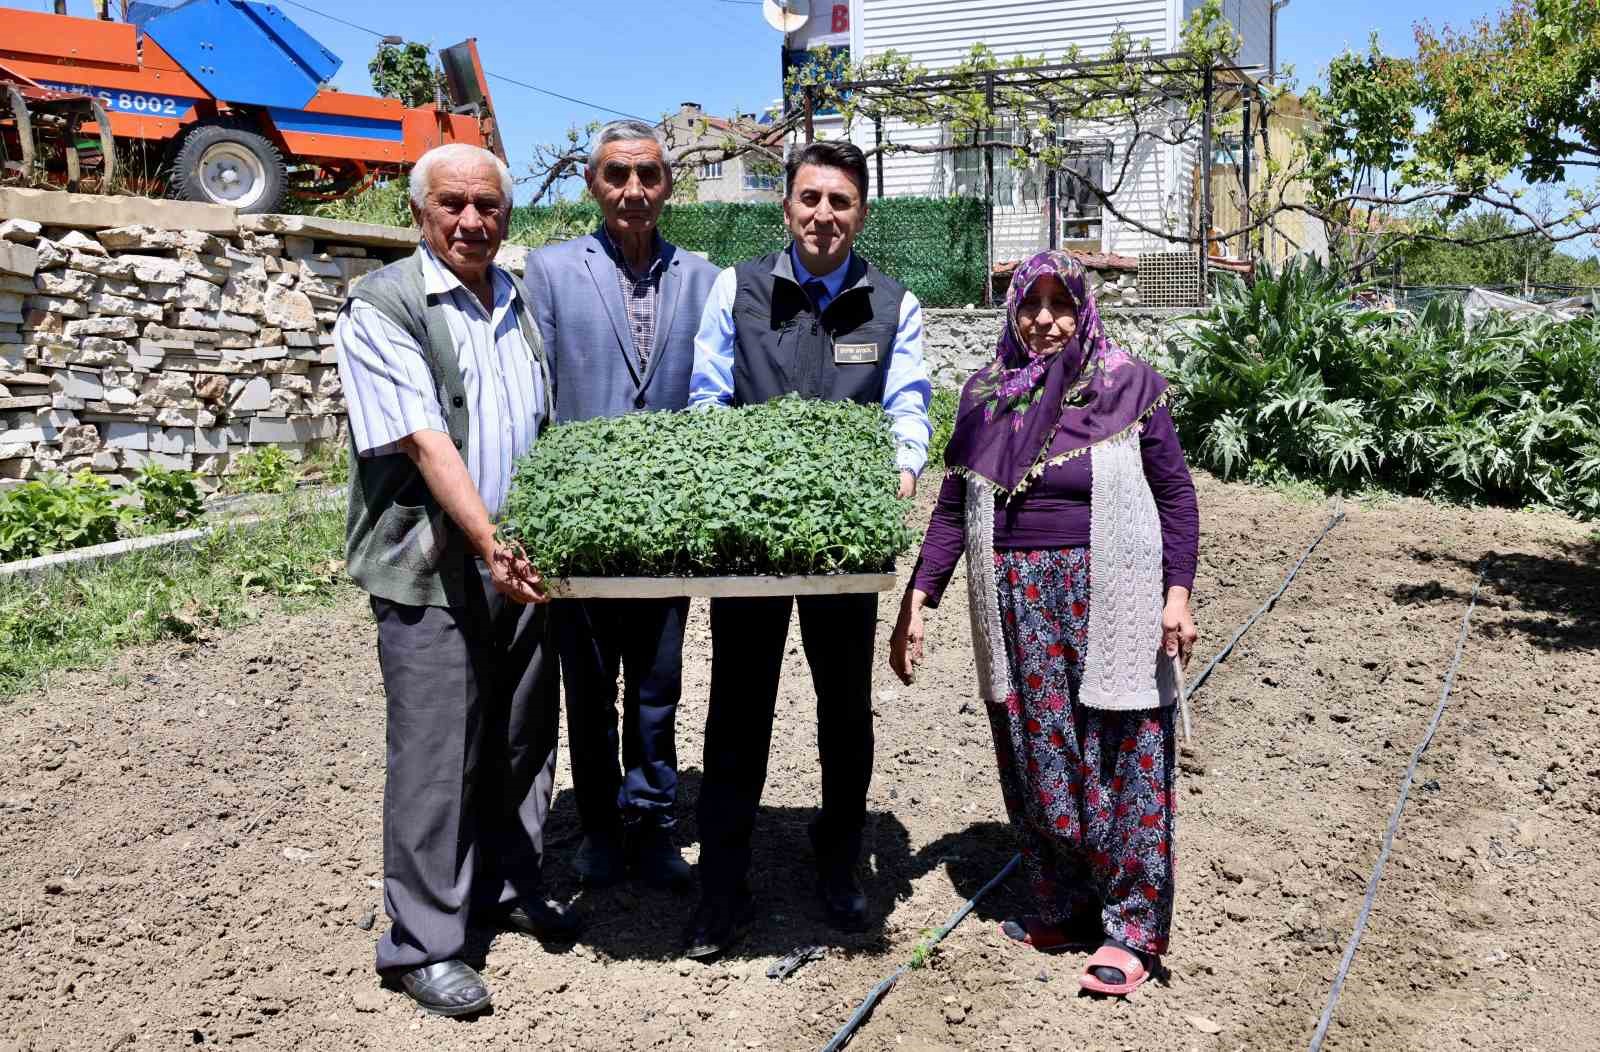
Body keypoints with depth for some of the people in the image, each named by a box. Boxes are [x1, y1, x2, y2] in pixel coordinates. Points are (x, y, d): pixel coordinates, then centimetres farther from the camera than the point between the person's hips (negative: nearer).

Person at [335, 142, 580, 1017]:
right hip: (432, 569, -6)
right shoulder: (382, 306, -8)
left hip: (521, 562, 6)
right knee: (436, 755, -1)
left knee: (522, 737, 14)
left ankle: (509, 888, 33)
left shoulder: (521, 302, 13)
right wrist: (488, 542, -25)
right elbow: (425, 441, -18)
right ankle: (422, 944, 12)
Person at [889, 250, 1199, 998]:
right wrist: (916, 602, 3)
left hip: (1107, 599, -3)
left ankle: (1132, 924, 13)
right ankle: (1060, 904, 24)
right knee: (1032, 759, 8)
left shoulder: (1128, 386, 1)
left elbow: (1174, 493, 2)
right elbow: (952, 507, 9)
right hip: (1017, 601, 3)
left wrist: (1178, 592, -7)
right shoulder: (985, 394, 8)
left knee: (1118, 762, 1)